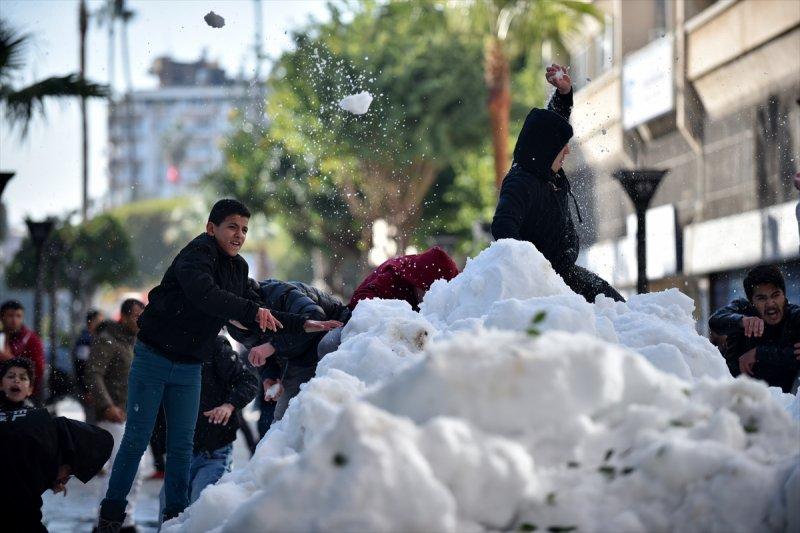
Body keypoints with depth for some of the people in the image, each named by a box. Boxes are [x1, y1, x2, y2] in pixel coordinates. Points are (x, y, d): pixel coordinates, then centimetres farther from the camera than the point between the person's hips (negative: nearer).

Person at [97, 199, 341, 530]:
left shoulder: (238, 268, 7)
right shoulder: (197, 254, -18)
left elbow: (258, 317, 14)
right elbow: (203, 295, -38)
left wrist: (302, 325, 4)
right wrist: (252, 310, -42)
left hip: (189, 368, 7)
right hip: (153, 359, -7)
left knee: (182, 444, 7)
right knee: (136, 440, -3)